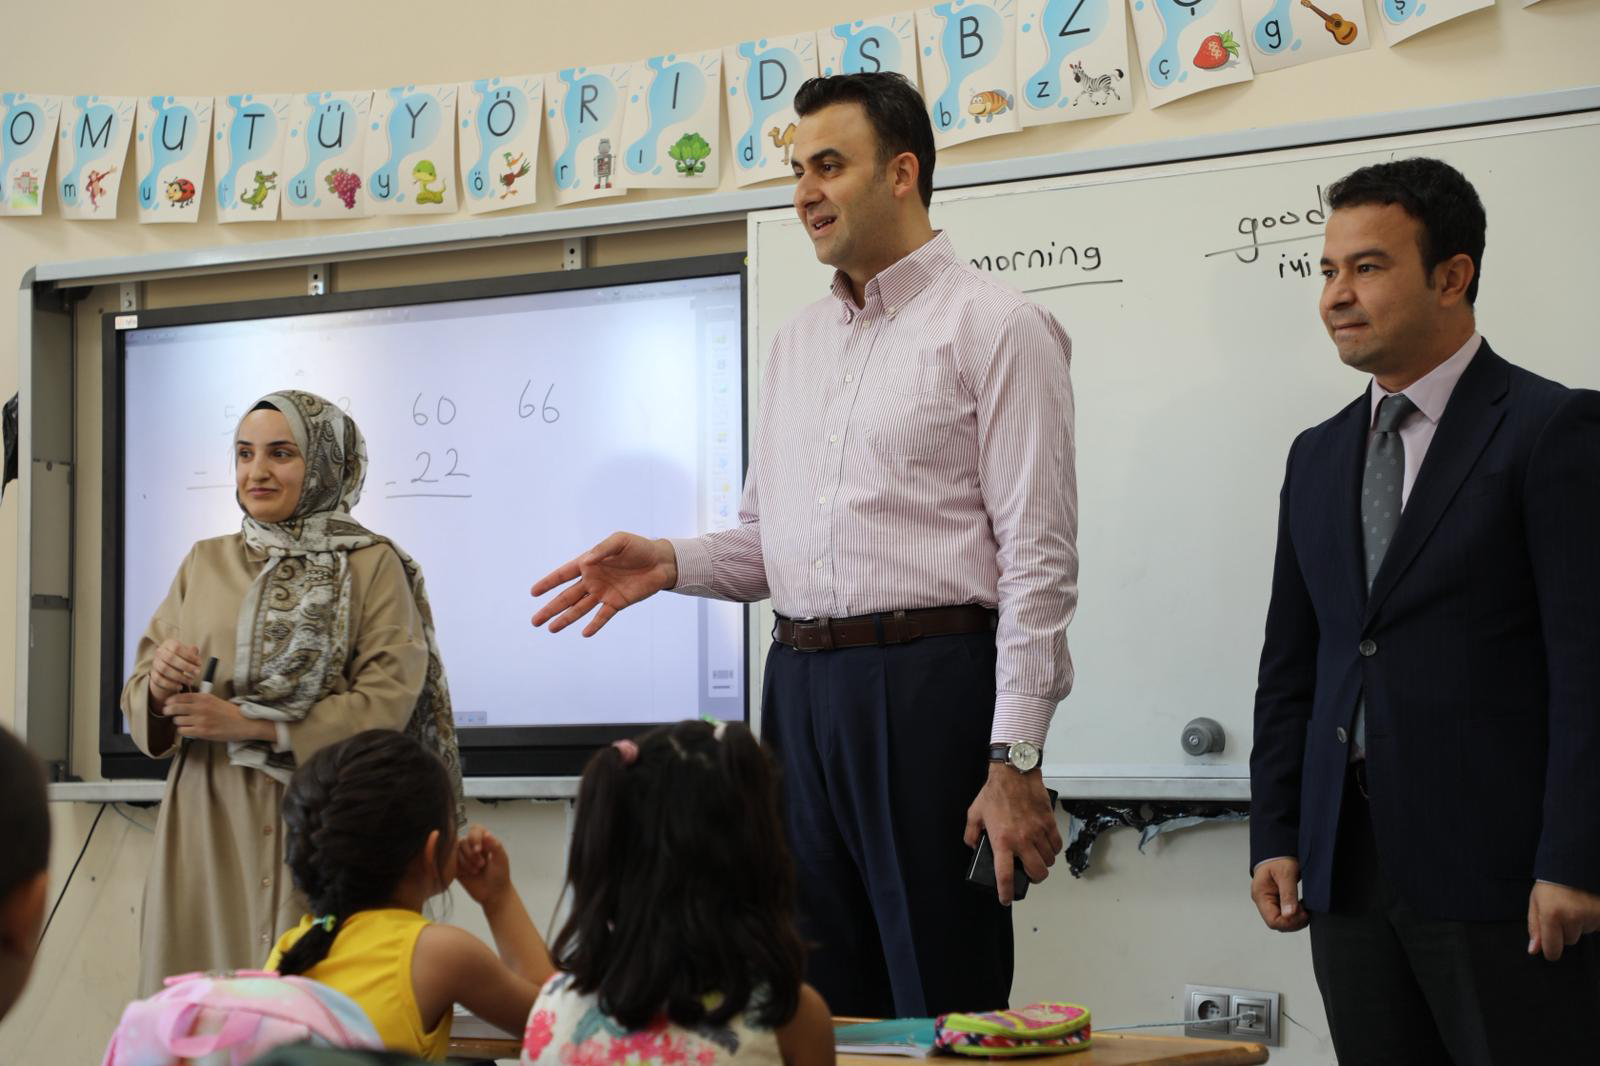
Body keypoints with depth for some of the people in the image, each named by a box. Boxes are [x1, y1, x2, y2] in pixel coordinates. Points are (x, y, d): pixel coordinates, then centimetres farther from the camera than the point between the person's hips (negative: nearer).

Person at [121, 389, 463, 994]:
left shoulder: (373, 566, 3)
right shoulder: (205, 564, 16)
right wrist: (158, 684, -10)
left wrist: (249, 724, -14)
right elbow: (139, 707, 14)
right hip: (210, 822, 3)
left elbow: (387, 703, -8)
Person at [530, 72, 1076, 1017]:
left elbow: (1039, 557, -11)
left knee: (944, 1005, -2)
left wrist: (1016, 761, -17)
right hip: (802, 684, 7)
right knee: (818, 1007, 12)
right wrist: (672, 564, 1)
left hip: (927, 684, -7)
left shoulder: (993, 325, -5)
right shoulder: (798, 343, 18)